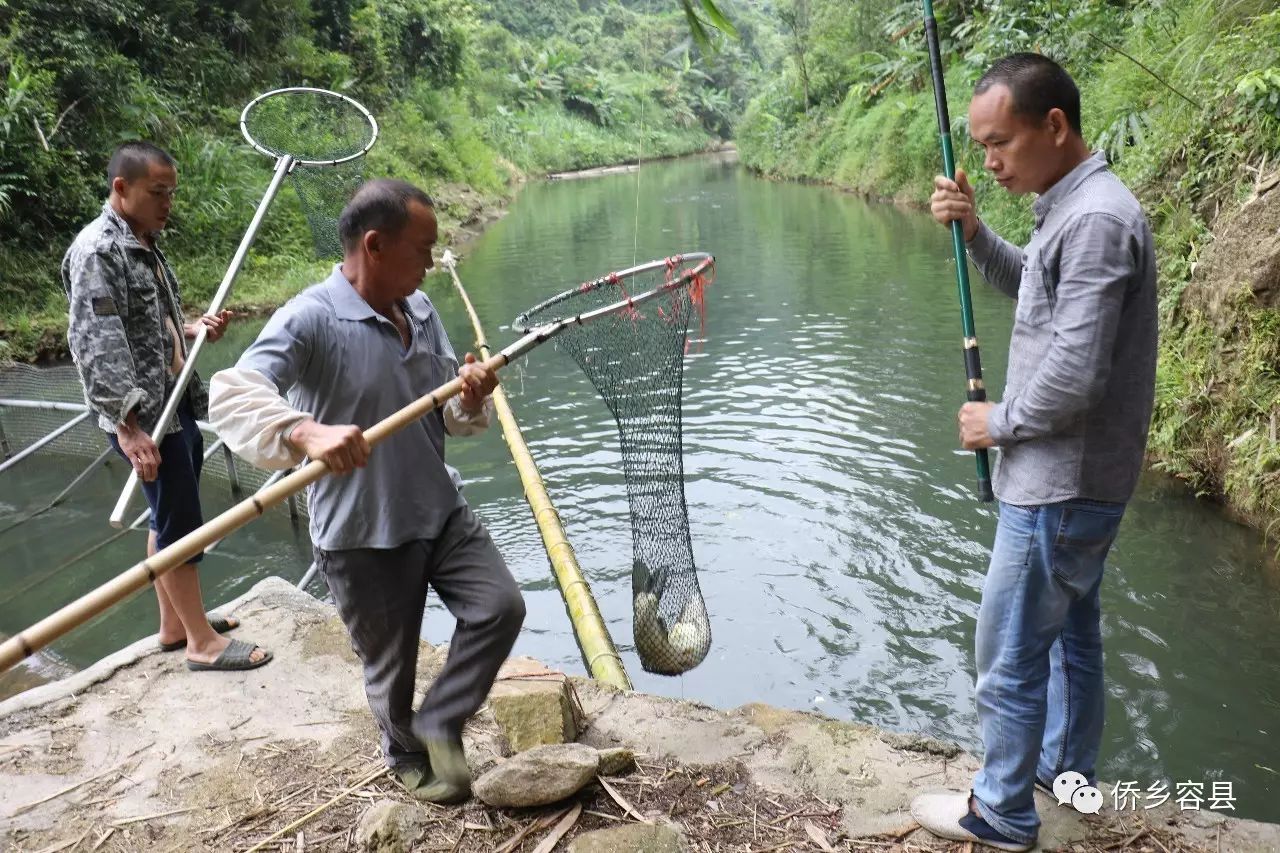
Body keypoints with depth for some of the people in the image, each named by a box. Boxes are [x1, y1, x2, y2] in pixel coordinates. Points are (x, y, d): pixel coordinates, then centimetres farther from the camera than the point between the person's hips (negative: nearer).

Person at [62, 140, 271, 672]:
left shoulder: (144, 245, 13)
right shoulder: (96, 249, -16)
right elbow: (96, 344, -22)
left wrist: (194, 329, 2)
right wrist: (128, 425, -27)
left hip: (177, 405, 9)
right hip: (144, 416, -9)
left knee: (170, 520, 17)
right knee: (180, 524, -2)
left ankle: (174, 623, 30)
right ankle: (203, 642, 10)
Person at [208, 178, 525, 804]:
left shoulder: (421, 309, 3)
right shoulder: (309, 318, -20)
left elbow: (448, 417, 8)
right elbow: (231, 394, -33)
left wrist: (471, 401, -15)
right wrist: (305, 432, -50)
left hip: (441, 511, 6)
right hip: (361, 536, -5)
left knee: (501, 607, -3)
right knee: (391, 669, 12)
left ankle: (440, 723, 20)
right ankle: (409, 757, 43)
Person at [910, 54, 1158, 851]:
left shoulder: (1096, 219, -24)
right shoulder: (1074, 205, 7)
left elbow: (1074, 378, -28)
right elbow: (1034, 288, 22)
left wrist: (998, 422, -10)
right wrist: (973, 231, 4)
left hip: (1059, 487, -10)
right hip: (1086, 480, 10)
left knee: (1009, 658, 3)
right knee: (1073, 631, 23)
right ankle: (1067, 768, 42)